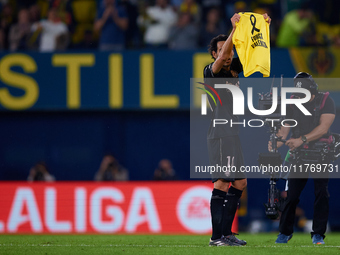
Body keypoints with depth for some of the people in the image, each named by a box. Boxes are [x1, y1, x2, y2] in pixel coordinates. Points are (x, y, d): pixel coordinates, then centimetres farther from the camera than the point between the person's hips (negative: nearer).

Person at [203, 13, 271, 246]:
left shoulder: (234, 71, 16)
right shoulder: (211, 72, -4)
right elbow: (222, 57, -24)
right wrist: (234, 28, -30)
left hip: (235, 135, 9)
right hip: (220, 135, -9)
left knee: (240, 183, 10)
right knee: (222, 183, -11)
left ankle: (226, 232, 15)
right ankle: (216, 236, -10)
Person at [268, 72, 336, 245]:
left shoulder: (325, 101, -5)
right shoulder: (292, 103, 4)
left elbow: (323, 128, -16)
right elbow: (284, 130, -2)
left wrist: (301, 139, -28)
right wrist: (274, 144, -24)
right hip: (299, 153, 2)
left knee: (321, 193, -7)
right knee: (291, 194, -3)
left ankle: (318, 234, 2)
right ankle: (285, 232, 10)